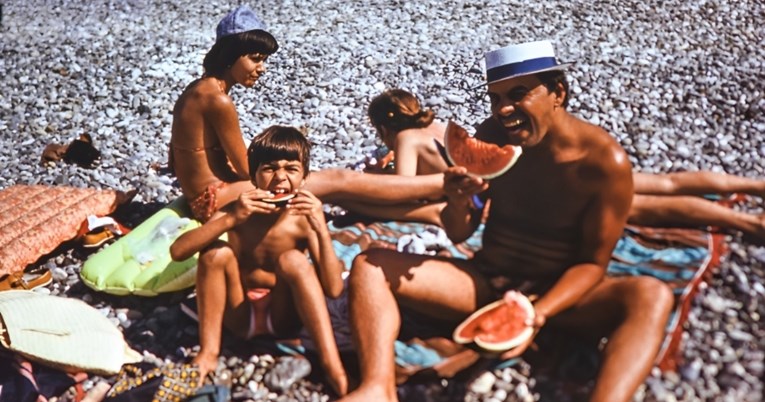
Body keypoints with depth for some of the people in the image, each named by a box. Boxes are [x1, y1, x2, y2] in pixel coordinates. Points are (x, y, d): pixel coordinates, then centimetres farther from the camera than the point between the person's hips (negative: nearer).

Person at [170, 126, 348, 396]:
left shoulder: (303, 219, -13)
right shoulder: (237, 211, -10)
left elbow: (334, 289, -21)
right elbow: (177, 251, -23)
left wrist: (322, 229, -31)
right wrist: (231, 219, -34)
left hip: (283, 316, -1)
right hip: (240, 315, 2)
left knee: (293, 260, -30)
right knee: (216, 252, -23)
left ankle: (331, 363, -31)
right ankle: (208, 352, -14)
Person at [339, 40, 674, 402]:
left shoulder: (605, 160, -16)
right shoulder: (491, 136, -6)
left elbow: (592, 263, -11)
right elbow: (458, 235, 1)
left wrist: (539, 313, -28)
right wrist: (458, 202, -22)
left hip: (558, 293, -3)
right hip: (485, 282, 3)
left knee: (651, 296, -32)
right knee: (369, 265, -15)